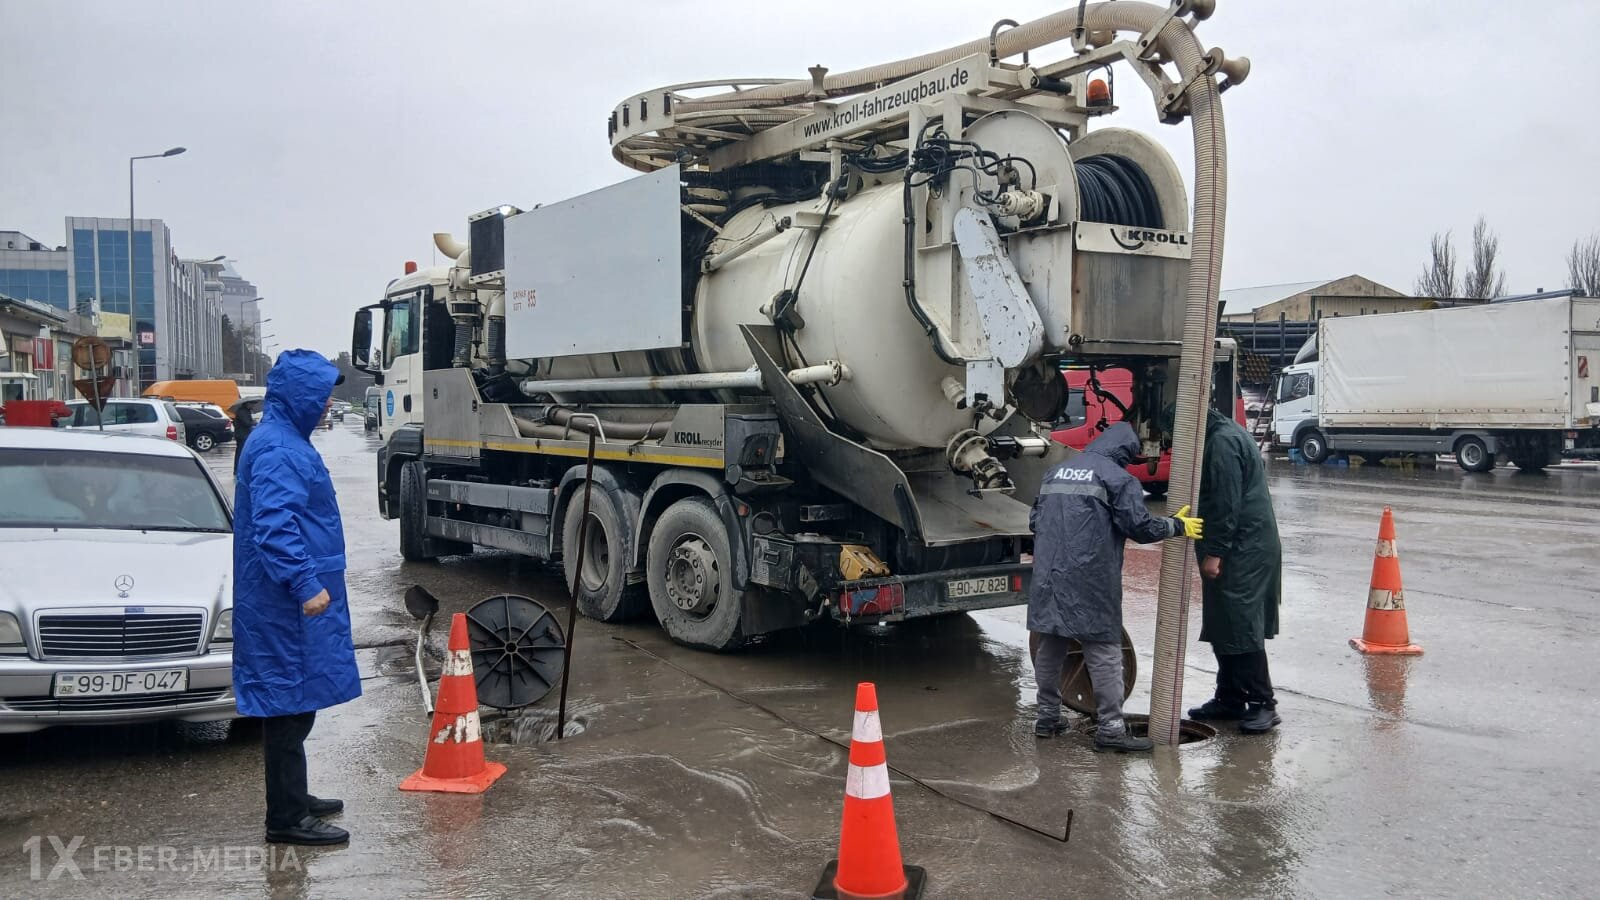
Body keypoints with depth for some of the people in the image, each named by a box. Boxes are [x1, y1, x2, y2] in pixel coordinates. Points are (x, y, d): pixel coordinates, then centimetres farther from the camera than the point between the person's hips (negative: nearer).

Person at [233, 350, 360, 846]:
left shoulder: (284, 440, 15)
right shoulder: (277, 450, -18)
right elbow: (274, 526, -27)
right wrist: (306, 584, -30)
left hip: (289, 601, 11)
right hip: (287, 603, -11)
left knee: (291, 702, 18)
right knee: (290, 703, -4)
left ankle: (292, 798, 30)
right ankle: (287, 818, 3)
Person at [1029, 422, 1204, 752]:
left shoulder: (1056, 472, 17)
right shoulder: (1118, 478, -4)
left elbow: (1035, 520, 21)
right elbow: (1139, 526, -8)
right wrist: (1177, 525, 7)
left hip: (1048, 577, 6)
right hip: (1089, 580, -6)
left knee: (1050, 648, 14)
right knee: (1104, 651, 0)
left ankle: (1047, 718, 22)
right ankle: (1110, 727, 2)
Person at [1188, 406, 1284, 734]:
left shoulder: (1222, 441, -16)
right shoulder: (1221, 434, 17)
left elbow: (1227, 504, -21)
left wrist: (1214, 552, -20)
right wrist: (1213, 550, 20)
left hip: (1244, 550, -11)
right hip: (1239, 549, 11)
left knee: (1240, 627, -7)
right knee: (1223, 627, 14)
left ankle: (1262, 703, 0)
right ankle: (1229, 698, 21)